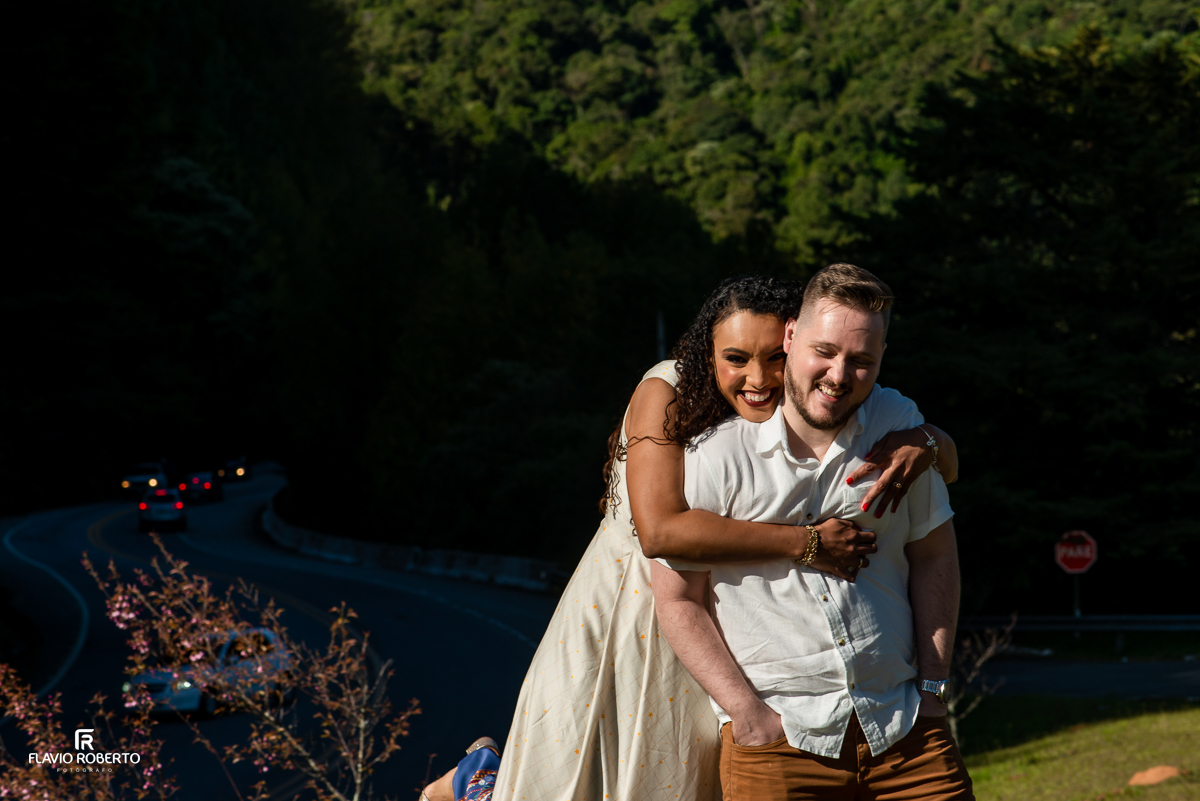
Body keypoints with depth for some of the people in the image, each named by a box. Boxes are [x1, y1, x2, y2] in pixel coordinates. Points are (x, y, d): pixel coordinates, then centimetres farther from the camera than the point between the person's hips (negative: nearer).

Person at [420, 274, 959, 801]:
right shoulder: (668, 393, -19)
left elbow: (948, 457, -6)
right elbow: (659, 530, -33)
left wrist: (919, 442, -32)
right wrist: (805, 543, -34)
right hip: (619, 619, -3)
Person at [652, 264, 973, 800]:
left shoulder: (899, 425, 3)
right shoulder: (717, 455, -8)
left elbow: (933, 555, 13)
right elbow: (677, 599, -3)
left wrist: (931, 686, 6)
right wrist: (747, 713, -9)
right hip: (775, 736, -3)